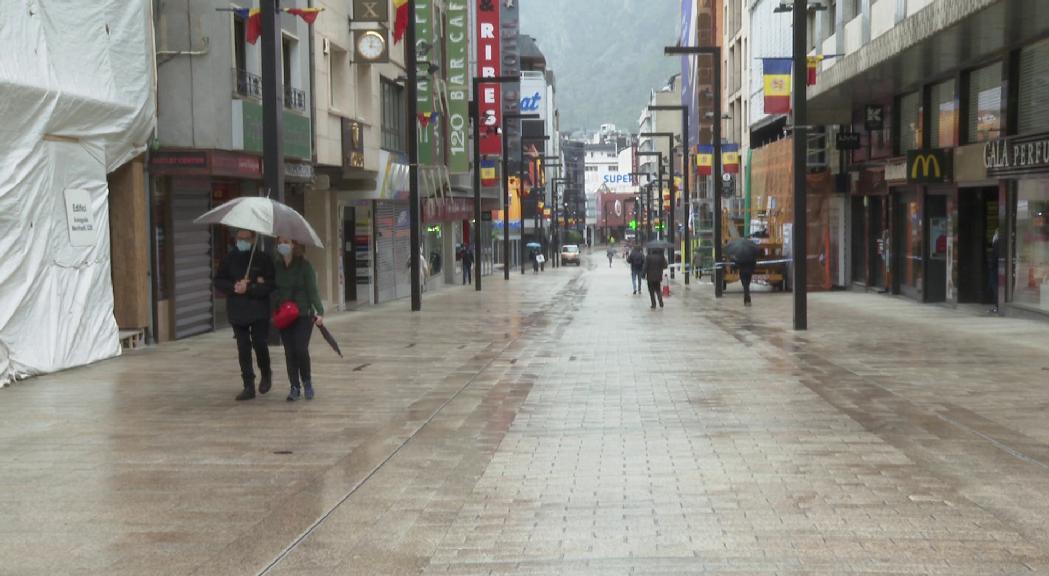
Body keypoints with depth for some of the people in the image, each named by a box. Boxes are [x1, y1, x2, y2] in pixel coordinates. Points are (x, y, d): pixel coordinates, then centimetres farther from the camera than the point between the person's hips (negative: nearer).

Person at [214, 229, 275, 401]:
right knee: (243, 348, 4)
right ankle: (248, 386, 9)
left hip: (259, 311, -3)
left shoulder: (263, 259, -2)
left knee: (259, 344, -7)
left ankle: (266, 374, 23)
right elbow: (218, 282, 8)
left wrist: (249, 288, -18)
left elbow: (270, 285, -9)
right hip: (237, 311, 3)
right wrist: (234, 287, -11)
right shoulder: (229, 259, 8)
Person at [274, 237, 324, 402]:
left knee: (301, 349, -13)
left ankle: (307, 381, 11)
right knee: (289, 352, 3)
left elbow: (313, 290, -8)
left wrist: (319, 312, -17)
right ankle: (294, 387, 12)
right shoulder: (276, 266, 5)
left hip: (304, 315, -4)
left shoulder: (304, 265, -6)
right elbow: (272, 289, 8)